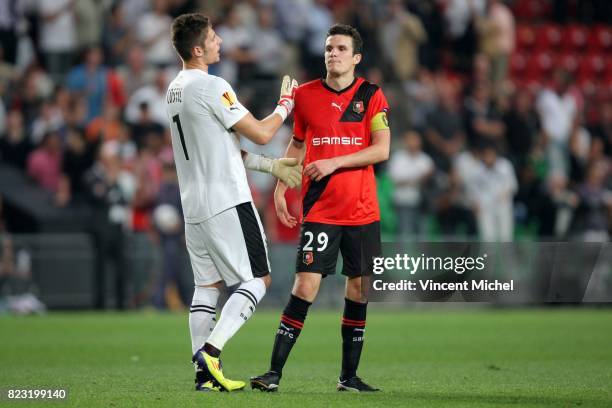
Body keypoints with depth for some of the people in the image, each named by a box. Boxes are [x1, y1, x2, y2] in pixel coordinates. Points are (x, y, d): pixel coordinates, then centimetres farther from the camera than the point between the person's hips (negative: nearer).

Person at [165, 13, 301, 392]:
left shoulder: (176, 89, 14)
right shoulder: (212, 87, -16)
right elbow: (261, 133, -13)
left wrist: (273, 166, 18)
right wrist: (285, 105, 6)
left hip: (194, 206, 9)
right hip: (227, 203, -9)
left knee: (206, 287, 10)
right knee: (257, 280, -2)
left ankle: (205, 373, 6)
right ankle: (210, 350, -15)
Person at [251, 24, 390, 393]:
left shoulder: (371, 96, 0)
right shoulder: (306, 95, 5)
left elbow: (382, 150, -8)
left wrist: (334, 162, -16)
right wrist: (281, 188, 9)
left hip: (362, 210, 1)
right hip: (319, 210, -1)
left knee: (359, 286, 4)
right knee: (307, 283, -11)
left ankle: (349, 374, 14)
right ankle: (275, 371, -10)